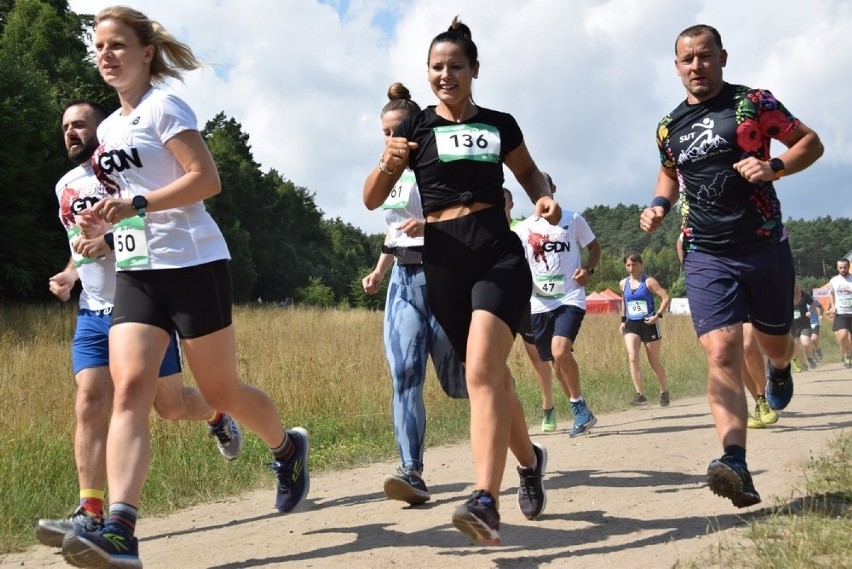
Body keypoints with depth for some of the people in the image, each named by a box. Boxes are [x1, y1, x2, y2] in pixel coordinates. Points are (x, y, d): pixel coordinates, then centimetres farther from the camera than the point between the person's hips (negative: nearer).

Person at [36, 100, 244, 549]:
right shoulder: (66, 186, 16)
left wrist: (110, 244, -27)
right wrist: (69, 274, 8)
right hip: (93, 314, 5)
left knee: (170, 404, 5)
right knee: (90, 403, -11)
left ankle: (218, 417, 39)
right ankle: (90, 513, -13)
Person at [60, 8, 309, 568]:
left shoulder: (163, 107, -4)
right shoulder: (109, 128, 19)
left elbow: (207, 179, -14)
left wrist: (137, 205, -21)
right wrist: (105, 214, 9)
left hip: (192, 264, -6)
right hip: (136, 272, 6)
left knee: (221, 391, 3)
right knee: (129, 388, -14)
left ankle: (288, 447, 34)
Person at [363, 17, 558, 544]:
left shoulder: (500, 124, 9)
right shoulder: (416, 126, 6)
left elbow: (528, 170, 27)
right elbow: (372, 200, 4)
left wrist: (545, 196, 4)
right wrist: (388, 164, -17)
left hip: (499, 254, -2)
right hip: (444, 263, 2)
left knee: (482, 370, -22)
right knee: (492, 375, 13)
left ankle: (486, 503, -27)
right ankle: (530, 459, 40)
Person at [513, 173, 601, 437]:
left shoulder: (573, 220, 2)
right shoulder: (523, 228, 7)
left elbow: (594, 247, 13)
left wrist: (588, 269, -6)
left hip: (570, 299, -3)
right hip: (539, 304, 4)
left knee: (560, 351, -24)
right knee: (557, 360, 9)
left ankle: (578, 404, -5)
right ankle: (581, 413, 25)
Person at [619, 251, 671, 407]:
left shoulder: (649, 282, -7)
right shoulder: (623, 283, 8)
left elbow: (666, 298, -11)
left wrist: (658, 315, -19)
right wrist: (623, 320, 18)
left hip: (648, 324, -4)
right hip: (631, 325, 4)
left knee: (654, 362, 7)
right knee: (632, 358, -18)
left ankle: (664, 392, 28)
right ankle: (640, 394, -20)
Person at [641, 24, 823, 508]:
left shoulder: (754, 103, -2)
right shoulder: (669, 128, 9)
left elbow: (811, 142, 3)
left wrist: (774, 167, -16)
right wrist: (660, 205, 7)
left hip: (765, 246, -1)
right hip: (706, 256, 1)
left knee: (774, 343, 15)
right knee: (721, 353, -16)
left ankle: (780, 370, 56)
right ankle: (736, 464, -26)